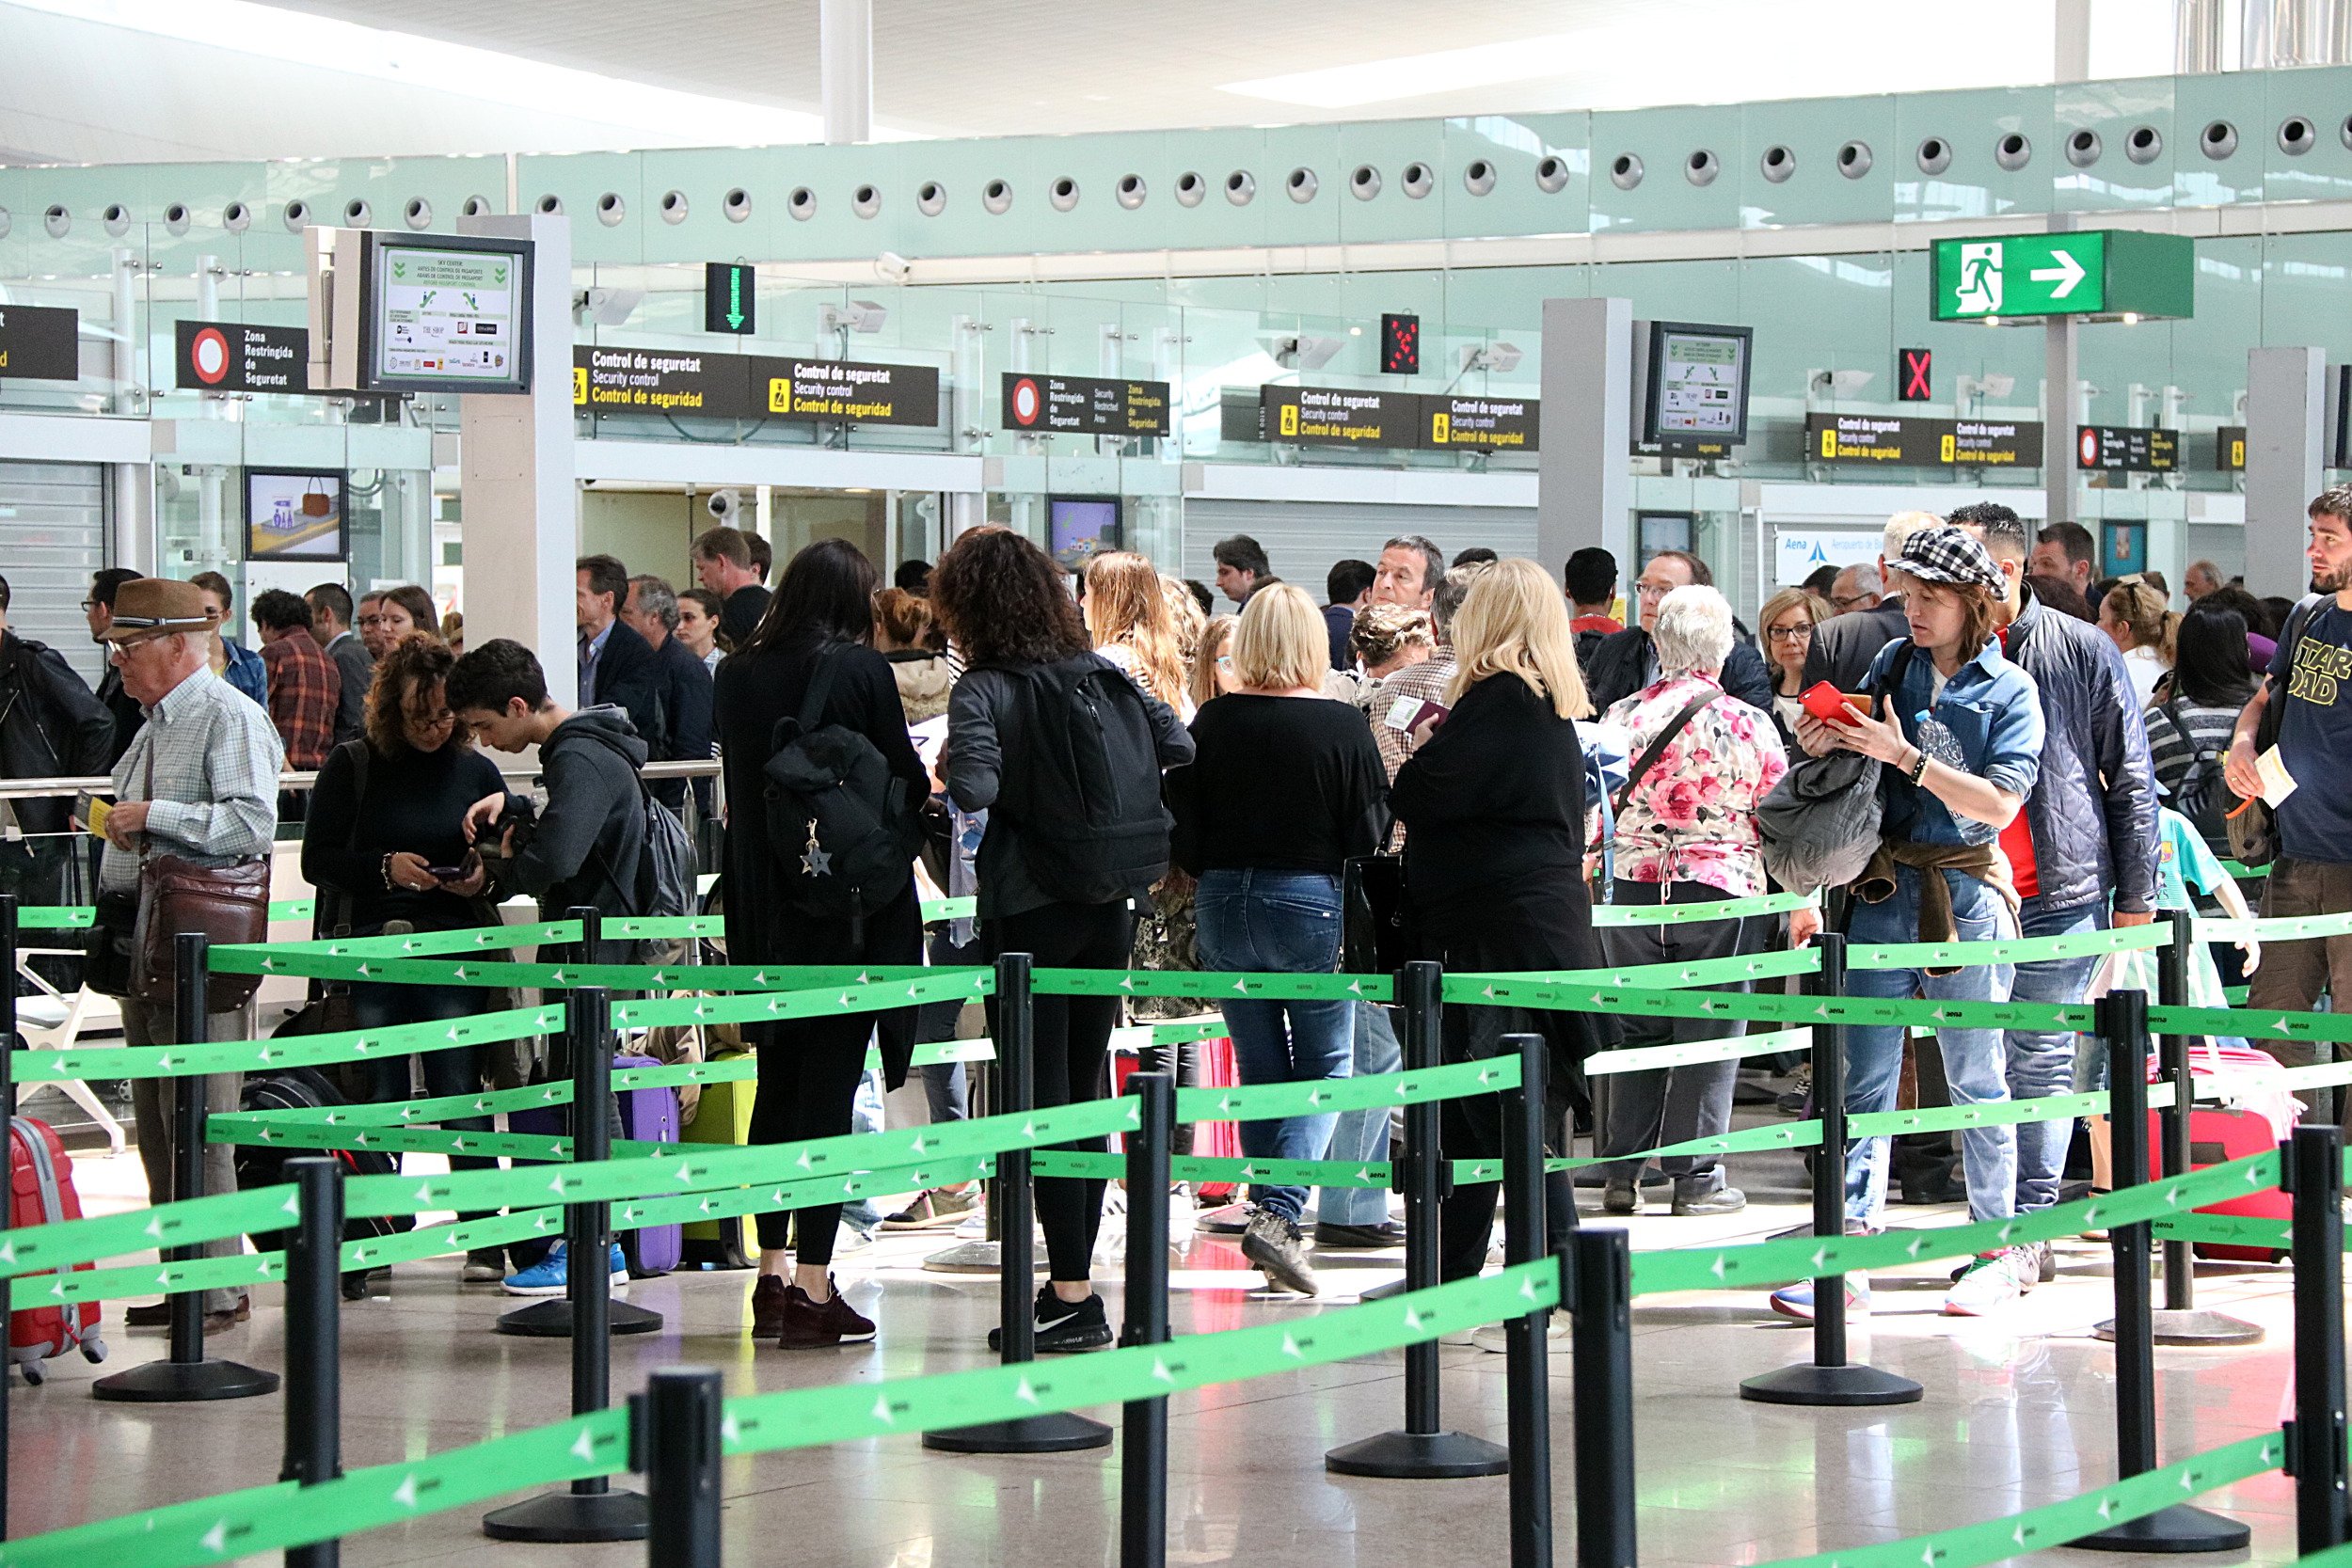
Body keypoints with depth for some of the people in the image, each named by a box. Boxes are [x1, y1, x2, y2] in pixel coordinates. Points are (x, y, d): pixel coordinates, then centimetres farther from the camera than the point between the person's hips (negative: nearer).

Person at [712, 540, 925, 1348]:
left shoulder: (738, 674, 3)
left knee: (778, 1083, 16)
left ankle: (772, 1275, 19)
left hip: (763, 908, 5)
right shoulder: (859, 672, -11)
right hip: (849, 908, -5)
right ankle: (812, 1292, -4)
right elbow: (908, 784, -7)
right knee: (829, 1086, -2)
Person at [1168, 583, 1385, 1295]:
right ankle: (1278, 1213, -11)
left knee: (1260, 1069, 14)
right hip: (1309, 902, -3)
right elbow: (1367, 833, -8)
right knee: (1326, 1066, 7)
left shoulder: (1212, 722, -4)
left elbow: (1183, 825, -1)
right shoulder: (1341, 727, -11)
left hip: (1225, 904, 3)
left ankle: (1274, 1225, 16)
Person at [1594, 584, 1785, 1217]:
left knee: (1637, 1030, 12)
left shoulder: (1622, 717, -1)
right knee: (1708, 1034, 4)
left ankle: (1621, 1172, 12)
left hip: (1632, 887, 3)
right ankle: (1695, 1177, 6)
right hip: (1721, 891, -2)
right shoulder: (1751, 725, -6)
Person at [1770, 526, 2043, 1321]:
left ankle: (1998, 1249, 15)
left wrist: (1905, 756, -18)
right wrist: (1826, 744, -4)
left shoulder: (2008, 691, -2)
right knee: (1864, 1075, -2)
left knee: (1975, 1077, 5)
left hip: (1964, 890, -3)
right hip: (1884, 885, 4)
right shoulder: (1891, 665, 10)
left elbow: (1999, 802, -13)